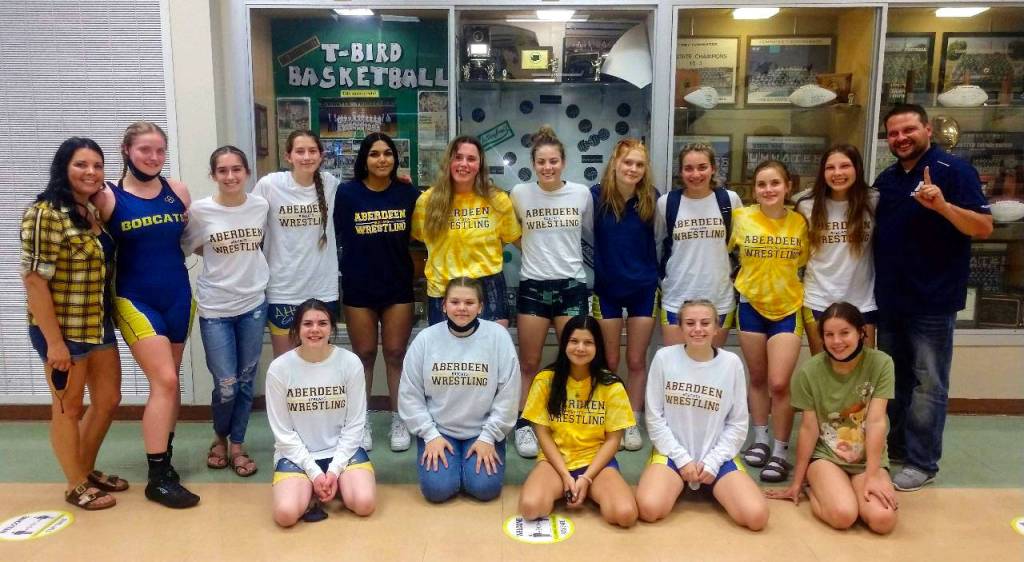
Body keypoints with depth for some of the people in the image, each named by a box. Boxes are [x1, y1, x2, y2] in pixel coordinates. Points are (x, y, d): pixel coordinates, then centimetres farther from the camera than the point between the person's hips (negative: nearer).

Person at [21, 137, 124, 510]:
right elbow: (33, 279, -19)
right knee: (69, 409, 8)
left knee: (108, 400, 16)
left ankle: (88, 470, 36)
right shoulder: (45, 213, -17)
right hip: (63, 330, -8)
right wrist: (54, 341, -20)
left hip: (99, 325, 8)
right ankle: (76, 485, 25)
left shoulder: (94, 212, 9)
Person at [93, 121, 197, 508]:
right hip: (135, 300, -4)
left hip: (178, 297, 4)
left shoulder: (177, 190, 4)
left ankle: (164, 458, 28)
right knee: (164, 381, -10)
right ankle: (158, 478, 0)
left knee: (168, 382, 12)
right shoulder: (108, 197, -6)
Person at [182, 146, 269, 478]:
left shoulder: (261, 206, -2)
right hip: (215, 308, -2)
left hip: (254, 304, 2)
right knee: (226, 385, -2)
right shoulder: (200, 210, -9)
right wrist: (221, 255, -2)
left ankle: (237, 445, 27)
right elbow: (188, 247, 4)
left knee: (246, 381, 10)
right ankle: (220, 438, 27)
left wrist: (244, 259, 3)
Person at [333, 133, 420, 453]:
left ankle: (399, 421, 21)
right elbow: (339, 237, -2)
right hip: (358, 288, -1)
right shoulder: (347, 193, -5)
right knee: (364, 355, 10)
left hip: (398, 287, 1)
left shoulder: (408, 193, -1)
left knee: (396, 354, 8)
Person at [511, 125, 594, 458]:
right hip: (533, 286, -1)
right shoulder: (520, 194, -2)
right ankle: (524, 425, 20)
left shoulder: (582, 193, 0)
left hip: (572, 285, 1)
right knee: (529, 363, 7)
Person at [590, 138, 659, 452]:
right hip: (606, 288, -1)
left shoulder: (652, 198, -6)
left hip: (643, 288, 1)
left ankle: (632, 424, 22)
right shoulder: (597, 196, -10)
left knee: (636, 361, 9)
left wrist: (658, 276, 2)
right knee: (608, 362, 9)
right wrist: (588, 283, -5)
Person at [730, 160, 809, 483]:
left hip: (788, 308, -1)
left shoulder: (799, 222, -5)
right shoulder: (742, 218, -7)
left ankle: (781, 452, 7)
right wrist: (743, 278, 1)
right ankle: (760, 439, 30)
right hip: (751, 305, 1)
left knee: (779, 383, -8)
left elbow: (804, 263, 8)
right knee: (757, 378, 14)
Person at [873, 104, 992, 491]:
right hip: (889, 298, 7)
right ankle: (897, 446, 30)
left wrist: (942, 205, -31)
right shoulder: (885, 179, 11)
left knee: (927, 384, 1)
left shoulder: (954, 170, -8)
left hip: (932, 300, -6)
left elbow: (984, 227, -15)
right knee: (894, 379, 16)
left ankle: (921, 463, 10)